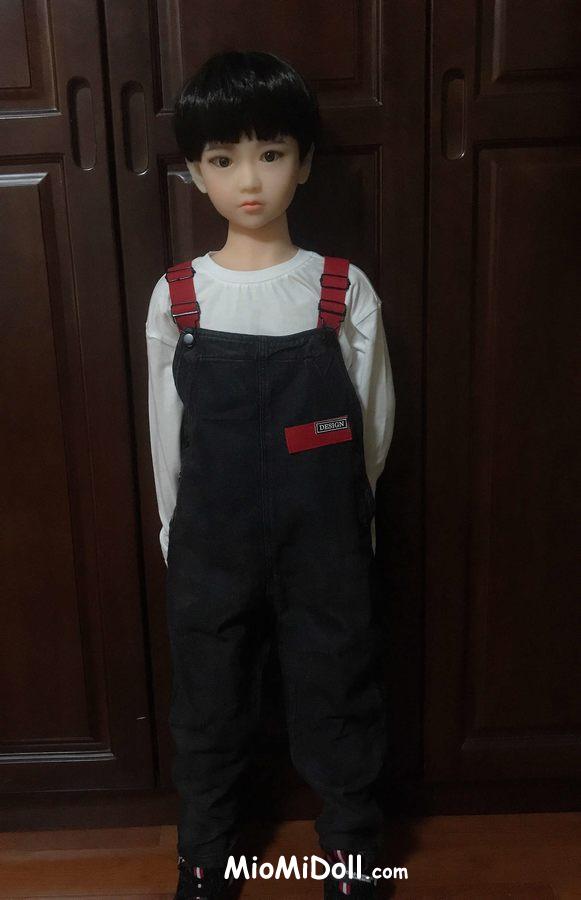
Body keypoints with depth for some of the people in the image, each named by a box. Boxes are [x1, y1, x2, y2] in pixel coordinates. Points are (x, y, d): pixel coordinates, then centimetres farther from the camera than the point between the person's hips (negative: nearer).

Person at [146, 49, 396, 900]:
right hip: (210, 550, 2)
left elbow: (374, 425, 0)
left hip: (325, 545, -1)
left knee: (339, 705, 15)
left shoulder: (345, 292, -9)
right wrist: (181, 531, 7)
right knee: (208, 712, 18)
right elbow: (166, 433, 3)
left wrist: (334, 513, 7)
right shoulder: (176, 297, -5)